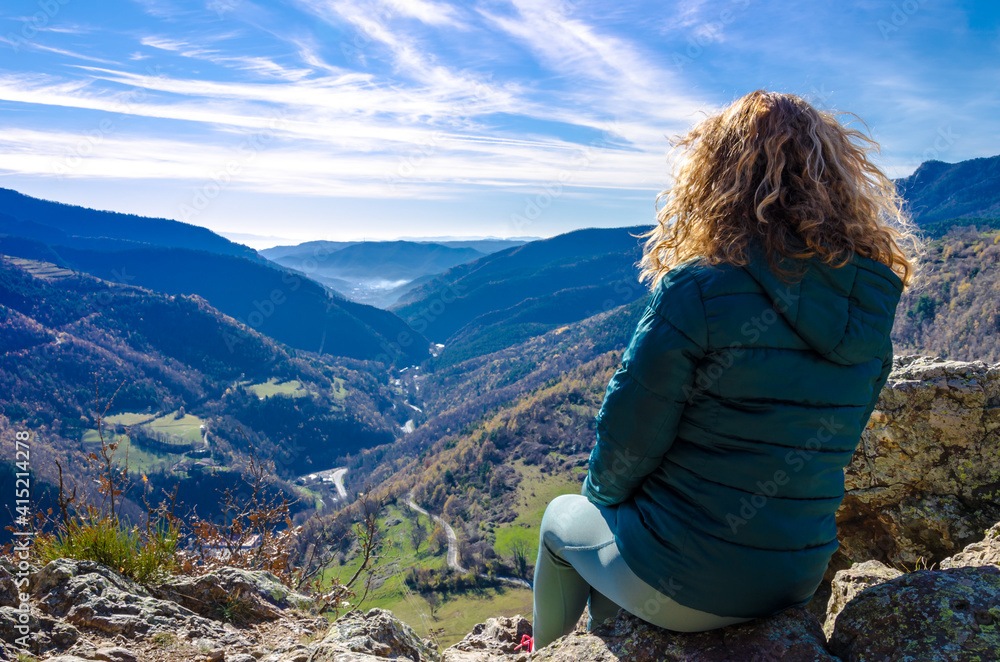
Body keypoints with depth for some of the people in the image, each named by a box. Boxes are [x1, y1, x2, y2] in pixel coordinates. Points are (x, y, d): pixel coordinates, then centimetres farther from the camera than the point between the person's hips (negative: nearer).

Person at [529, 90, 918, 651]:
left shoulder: (699, 290, -23)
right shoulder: (872, 305, -3)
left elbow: (626, 441, -17)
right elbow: (834, 447, 8)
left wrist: (604, 495, 5)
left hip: (682, 587, -6)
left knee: (562, 520, 25)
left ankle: (546, 652, 48)